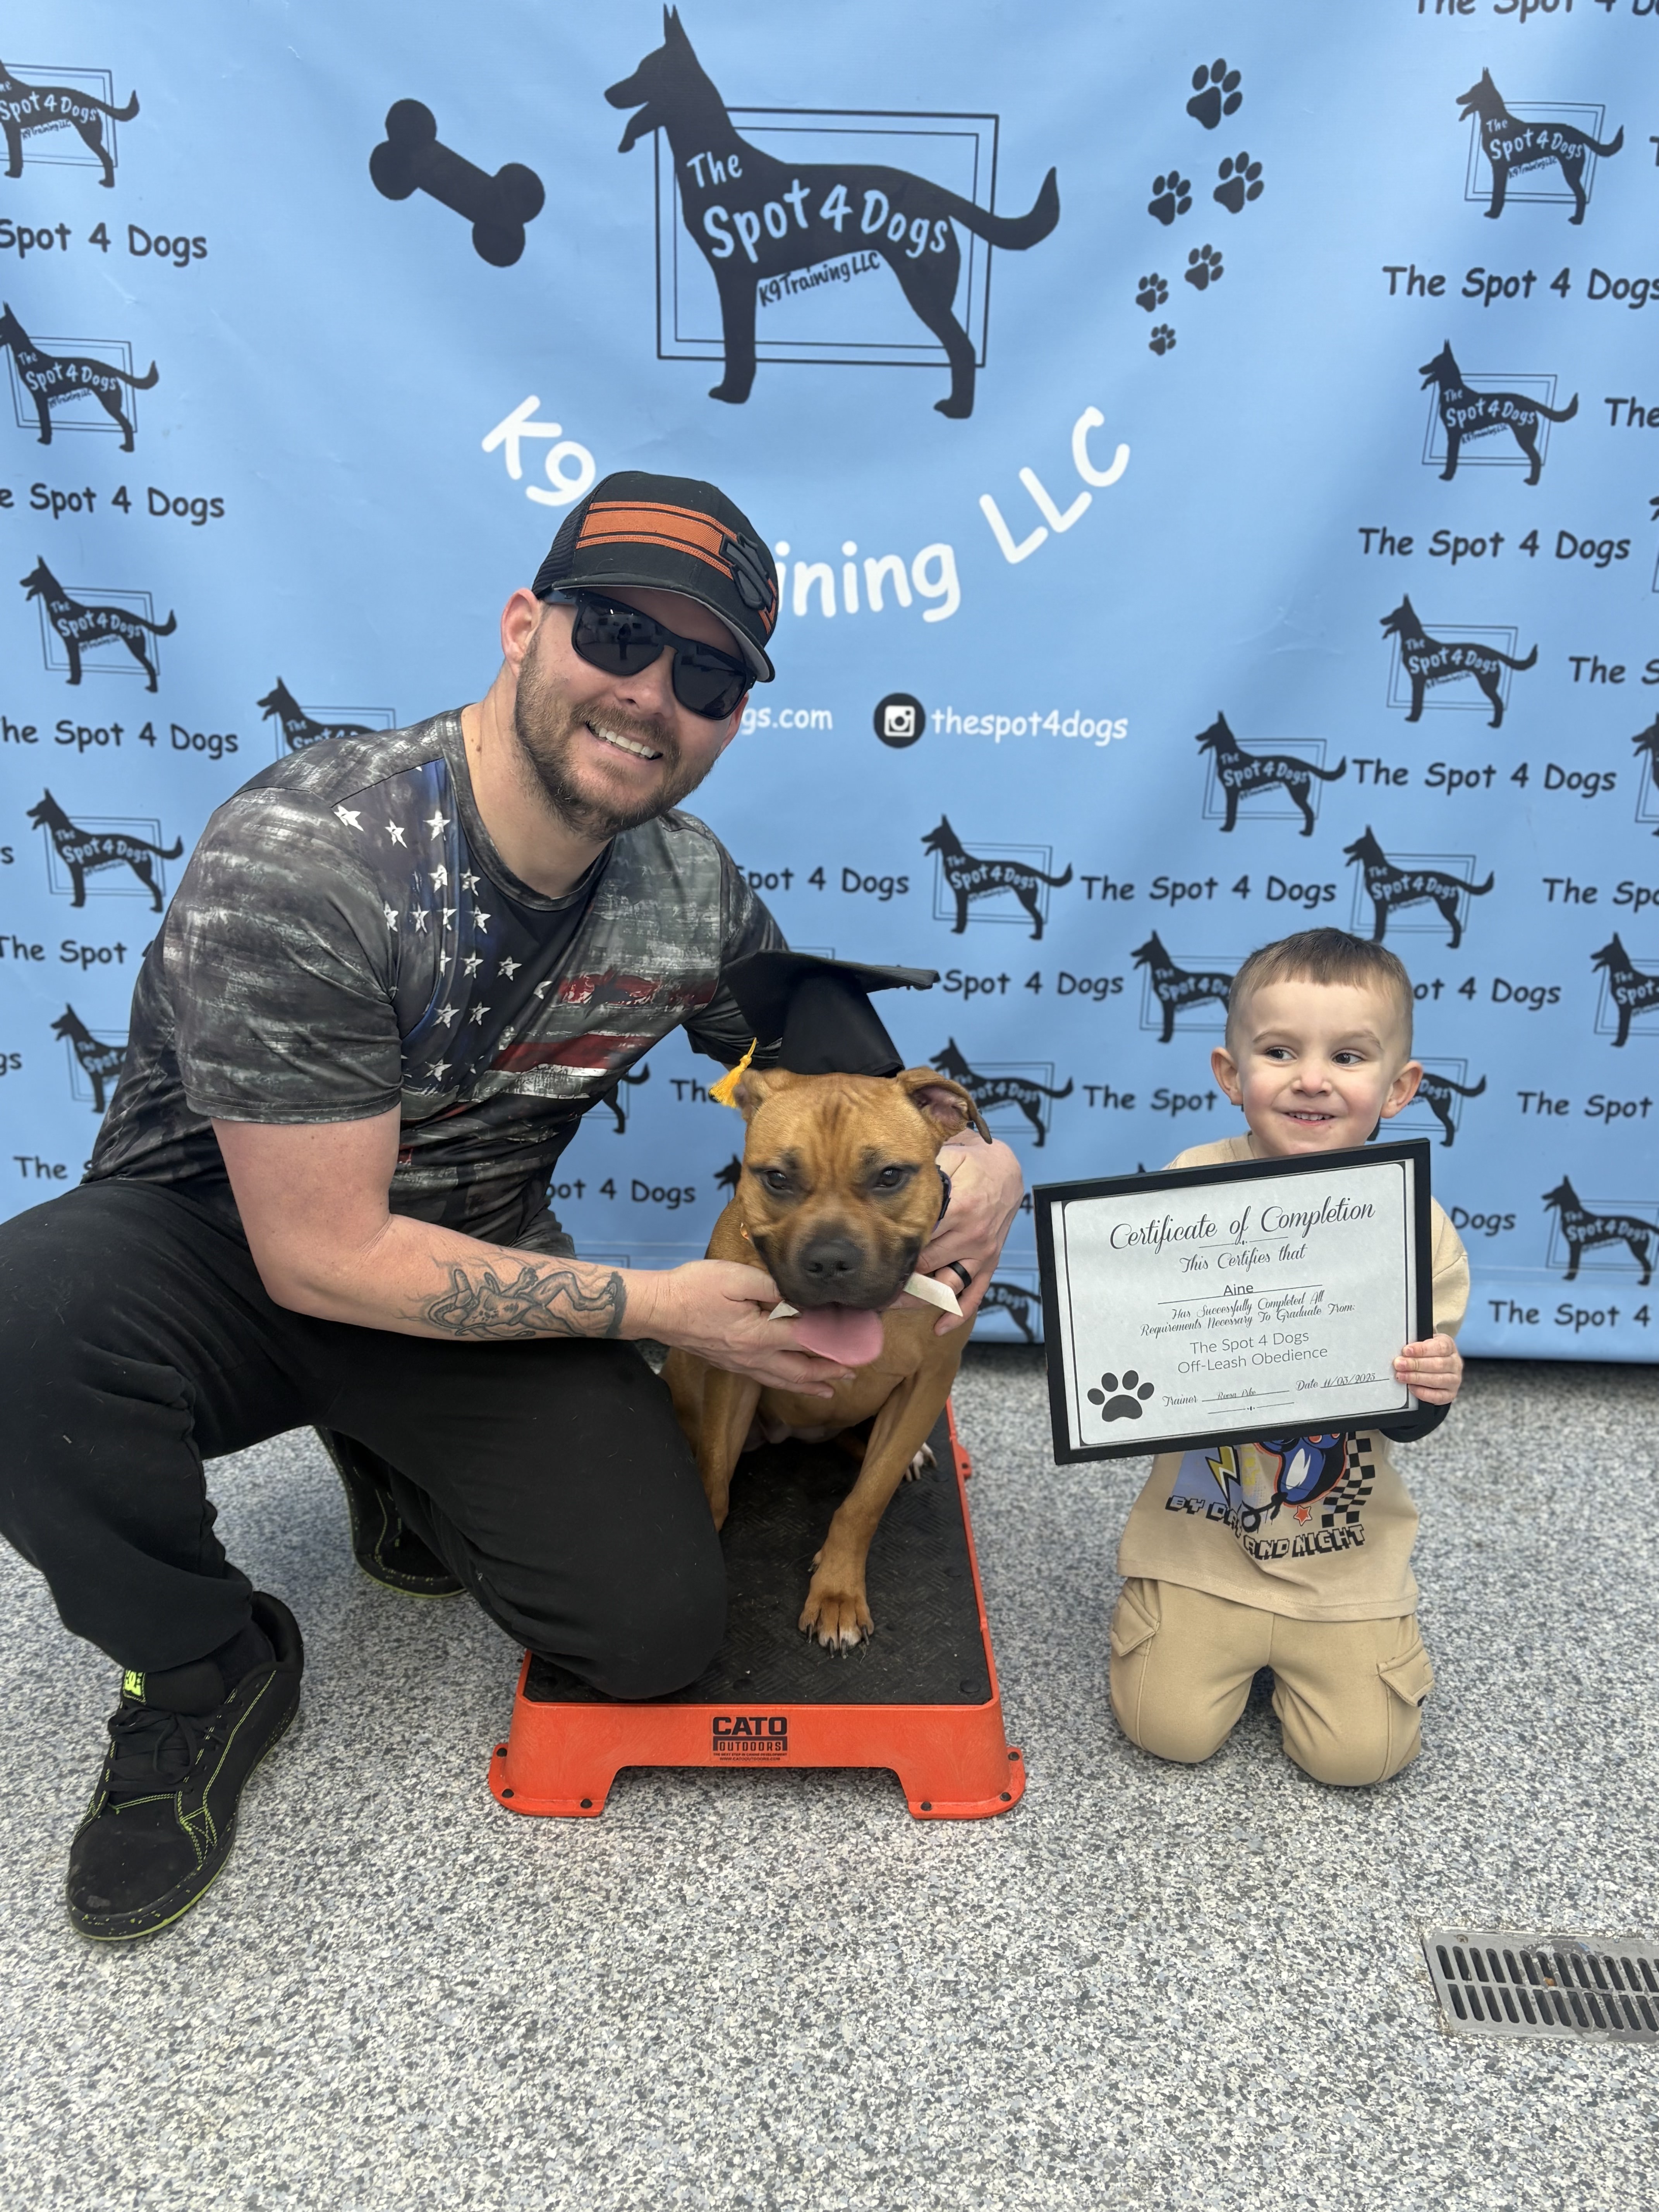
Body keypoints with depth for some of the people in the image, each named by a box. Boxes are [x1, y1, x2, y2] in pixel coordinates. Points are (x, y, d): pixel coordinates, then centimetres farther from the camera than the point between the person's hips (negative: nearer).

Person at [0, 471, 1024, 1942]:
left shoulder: (694, 894, -9)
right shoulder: (300, 857, -28)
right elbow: (320, 1255, -25)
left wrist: (971, 1158, -15)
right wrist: (655, 1305, -22)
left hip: (477, 1274, 4)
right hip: (213, 1245, -3)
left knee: (659, 1627, -13)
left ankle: (403, 1476, 19)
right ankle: (203, 1670, -5)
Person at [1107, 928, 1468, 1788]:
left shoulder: (1418, 1229, -12)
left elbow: (1406, 1419, -2)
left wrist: (1432, 1389, -24)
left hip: (1344, 1555, 0)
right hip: (1199, 1533, 0)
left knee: (1360, 1753, -2)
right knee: (1169, 1726, -5)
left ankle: (1297, 1646, 29)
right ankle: (1230, 1639, 27)